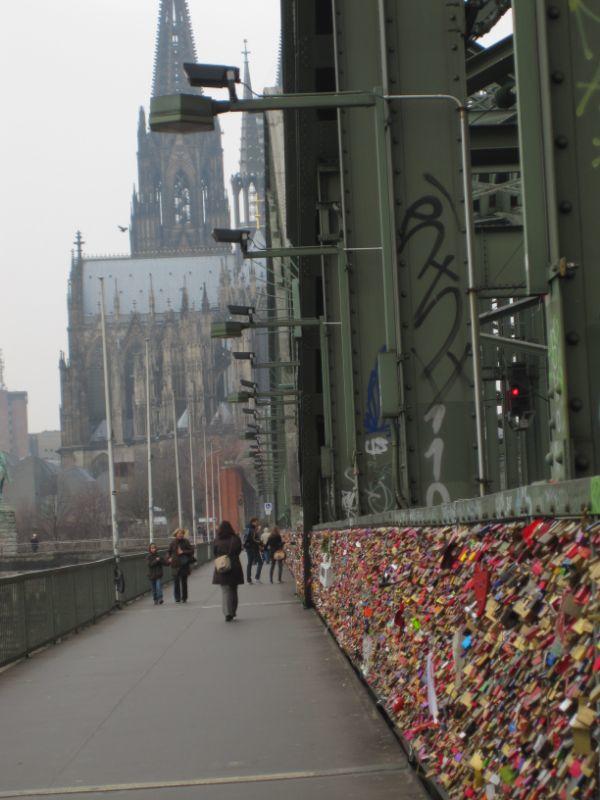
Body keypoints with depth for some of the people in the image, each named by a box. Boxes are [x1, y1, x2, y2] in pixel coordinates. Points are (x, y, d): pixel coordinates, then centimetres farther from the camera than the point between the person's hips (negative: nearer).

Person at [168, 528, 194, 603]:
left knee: (184, 581, 4)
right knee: (176, 581, -5)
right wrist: (169, 558, 4)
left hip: (184, 564, -1)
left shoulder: (186, 542, -1)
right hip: (175, 565, 1)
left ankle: (184, 598, 13)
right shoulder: (173, 543, 5)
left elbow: (191, 551, -3)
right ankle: (177, 598, 1)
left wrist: (183, 552, -13)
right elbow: (169, 551, 20)